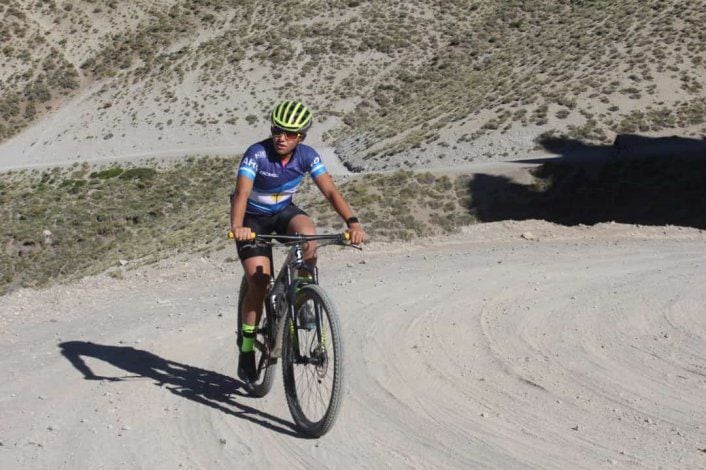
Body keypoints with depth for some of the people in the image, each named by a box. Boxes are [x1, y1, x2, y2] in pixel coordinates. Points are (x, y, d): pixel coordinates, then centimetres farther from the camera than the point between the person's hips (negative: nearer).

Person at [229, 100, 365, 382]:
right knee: (259, 283, -15)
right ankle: (246, 348, 2)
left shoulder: (307, 156, -17)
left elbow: (330, 191, -24)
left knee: (308, 233, -32)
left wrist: (352, 221, -40)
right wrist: (237, 226, -57)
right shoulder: (257, 154, -27)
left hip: (284, 212, 3)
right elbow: (242, 192, -38)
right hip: (253, 219, -2)